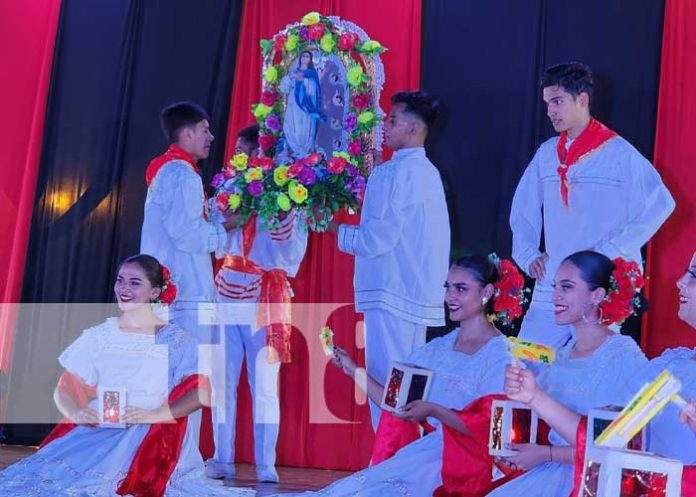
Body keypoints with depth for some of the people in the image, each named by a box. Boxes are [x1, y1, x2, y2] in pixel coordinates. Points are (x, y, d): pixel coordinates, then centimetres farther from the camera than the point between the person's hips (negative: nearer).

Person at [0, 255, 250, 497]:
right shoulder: (96, 337, 15)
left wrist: (153, 415, -20)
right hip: (95, 432, 3)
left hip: (153, 437, -3)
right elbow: (65, 389, 12)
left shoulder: (176, 340, 6)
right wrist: (75, 413, -11)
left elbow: (201, 392, -6)